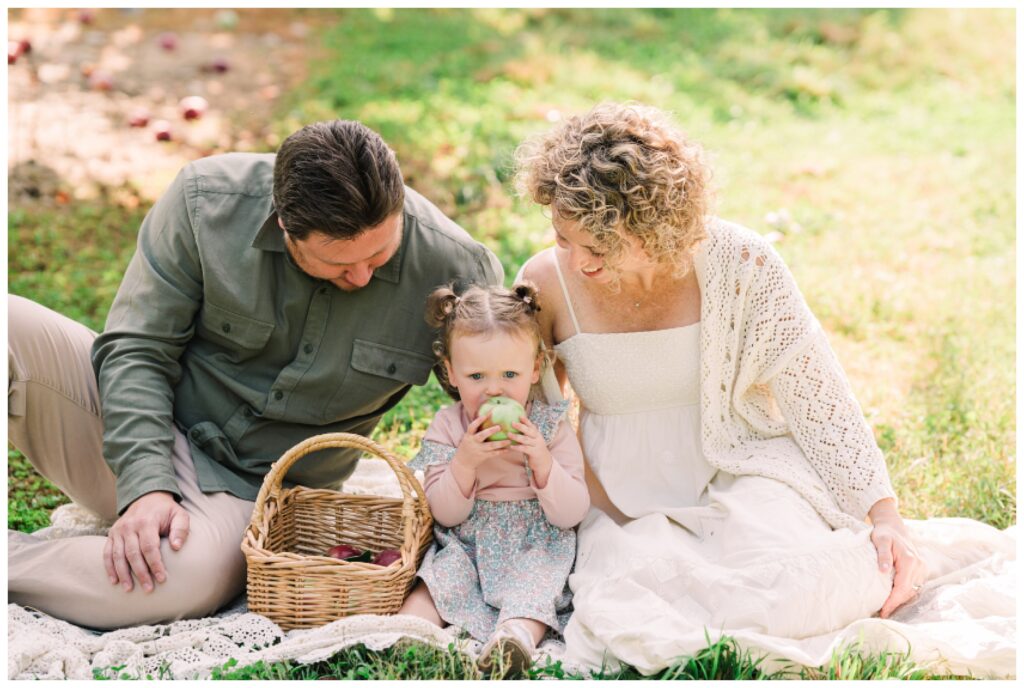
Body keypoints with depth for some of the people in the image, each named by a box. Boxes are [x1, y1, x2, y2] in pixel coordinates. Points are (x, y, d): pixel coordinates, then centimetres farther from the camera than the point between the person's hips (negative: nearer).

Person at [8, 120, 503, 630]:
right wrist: (146, 485, -23)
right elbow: (138, 348, -11)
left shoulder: (454, 267, -17)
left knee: (190, 576, -37)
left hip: (248, 486, 0)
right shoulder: (207, 200, -17)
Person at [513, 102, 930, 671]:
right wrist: (611, 518, -6)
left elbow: (820, 400, -8)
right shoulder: (547, 283, -10)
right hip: (624, 509, 2)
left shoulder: (739, 263, -15)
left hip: (740, 475, -1)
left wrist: (886, 517, -14)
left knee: (796, 586, -31)